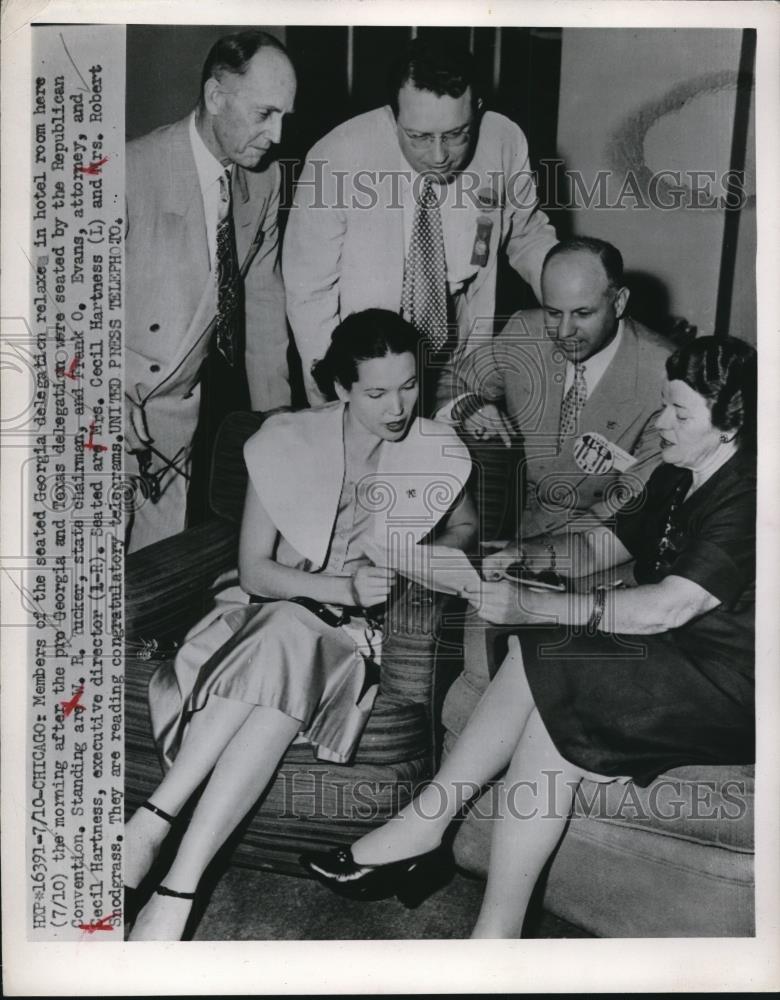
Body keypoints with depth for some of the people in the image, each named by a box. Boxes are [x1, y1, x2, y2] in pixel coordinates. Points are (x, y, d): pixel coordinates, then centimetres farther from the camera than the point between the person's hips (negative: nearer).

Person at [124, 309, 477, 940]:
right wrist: (339, 586, -21)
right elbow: (254, 568, -5)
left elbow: (465, 526, 20)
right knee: (283, 643, -37)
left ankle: (155, 820, -29)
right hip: (277, 605, 0)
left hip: (361, 627, 0)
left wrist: (432, 553, -4)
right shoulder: (286, 442, -5)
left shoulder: (437, 454, -1)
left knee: (283, 652, -34)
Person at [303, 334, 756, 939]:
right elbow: (601, 547, 14)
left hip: (727, 692, -8)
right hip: (670, 660, 8)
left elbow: (666, 608, -27)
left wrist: (528, 606, -24)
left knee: (543, 669, -24)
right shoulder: (676, 480, 11)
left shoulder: (748, 498, -18)